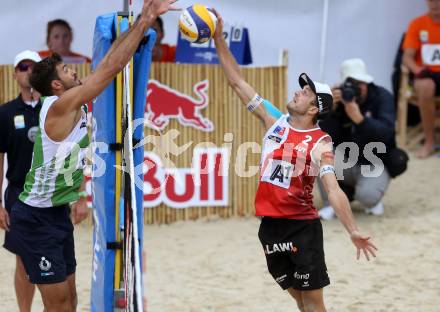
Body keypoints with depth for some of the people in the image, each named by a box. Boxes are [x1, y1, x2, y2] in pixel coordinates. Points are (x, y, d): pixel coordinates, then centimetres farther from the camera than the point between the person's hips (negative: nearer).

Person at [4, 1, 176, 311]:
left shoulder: (75, 105, 6)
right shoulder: (59, 106, -19)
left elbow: (109, 63, 7)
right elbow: (111, 67, -22)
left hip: (58, 213, 9)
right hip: (37, 218, -9)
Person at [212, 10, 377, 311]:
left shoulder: (320, 143, -10)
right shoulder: (275, 123, 5)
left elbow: (333, 188, -18)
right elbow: (238, 82, 8)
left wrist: (353, 230, -28)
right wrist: (219, 39, 4)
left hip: (302, 227, -5)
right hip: (271, 225, 5)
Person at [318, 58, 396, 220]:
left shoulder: (382, 97, -11)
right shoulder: (339, 97, -6)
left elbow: (386, 132, -26)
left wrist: (359, 118, -40)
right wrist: (331, 109, -30)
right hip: (346, 163, 3)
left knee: (367, 196, -33)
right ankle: (330, 204, -8)